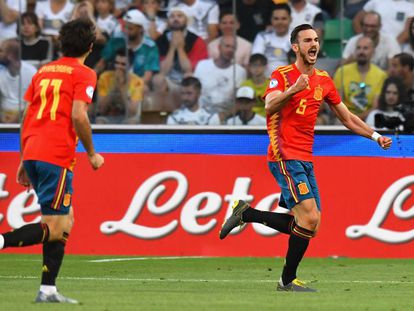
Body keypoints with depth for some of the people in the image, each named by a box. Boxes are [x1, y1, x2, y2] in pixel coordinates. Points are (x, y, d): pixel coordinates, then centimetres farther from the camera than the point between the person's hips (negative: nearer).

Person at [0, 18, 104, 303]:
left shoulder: (44, 71, 20)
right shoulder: (83, 74, -1)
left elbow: (26, 117, 19)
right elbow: (78, 115, -14)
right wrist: (92, 154, -3)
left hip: (32, 152, 8)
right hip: (57, 157, -8)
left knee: (64, 222, 15)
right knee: (54, 228, -7)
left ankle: (49, 290, 9)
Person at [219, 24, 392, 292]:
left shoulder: (324, 81, 15)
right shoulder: (282, 75, -4)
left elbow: (347, 118, 22)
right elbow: (269, 107, -21)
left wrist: (376, 136, 12)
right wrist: (293, 90, -37)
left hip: (305, 160, 8)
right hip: (285, 156, -8)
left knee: (308, 224, 2)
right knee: (310, 218, -19)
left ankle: (245, 214, 14)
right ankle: (288, 280, -6)